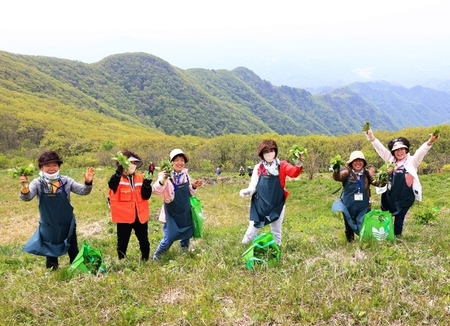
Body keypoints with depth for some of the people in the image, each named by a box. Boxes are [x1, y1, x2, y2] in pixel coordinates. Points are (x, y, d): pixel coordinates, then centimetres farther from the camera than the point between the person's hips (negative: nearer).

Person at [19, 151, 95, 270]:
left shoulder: (66, 181, -8)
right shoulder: (38, 183, -9)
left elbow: (83, 191, -10)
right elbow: (27, 197, -21)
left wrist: (88, 183, -32)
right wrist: (25, 187, -44)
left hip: (67, 225, 0)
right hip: (48, 226, 0)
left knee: (73, 252, 15)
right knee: (50, 253, 16)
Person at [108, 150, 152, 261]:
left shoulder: (140, 178, 4)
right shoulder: (117, 178, -7)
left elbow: (146, 196, -1)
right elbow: (111, 185, -33)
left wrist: (147, 184, -19)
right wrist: (119, 172, -49)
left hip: (140, 216, 4)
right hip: (124, 216, -3)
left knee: (144, 242, 14)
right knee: (122, 243, 8)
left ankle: (145, 261, 33)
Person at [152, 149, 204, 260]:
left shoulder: (186, 175, 2)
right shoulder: (166, 176, -17)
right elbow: (156, 191, -29)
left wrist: (194, 187, -7)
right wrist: (162, 181, -46)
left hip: (185, 213, 6)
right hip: (171, 213, -6)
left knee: (187, 234, 19)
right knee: (169, 237, -6)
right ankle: (157, 255, 18)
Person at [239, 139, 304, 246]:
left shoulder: (282, 165, -7)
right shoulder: (258, 168, -4)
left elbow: (293, 172, -26)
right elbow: (253, 186, -2)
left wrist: (298, 165, -47)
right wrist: (246, 191, -23)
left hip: (277, 206, 0)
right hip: (260, 206, 0)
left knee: (276, 231, 16)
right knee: (253, 228, 4)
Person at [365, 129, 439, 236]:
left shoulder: (411, 161, -3)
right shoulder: (391, 160, 6)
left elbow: (421, 152, -17)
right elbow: (380, 148, 5)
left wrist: (430, 142, -34)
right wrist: (371, 137, -2)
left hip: (404, 198, -4)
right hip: (390, 197, 4)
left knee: (399, 220, 8)